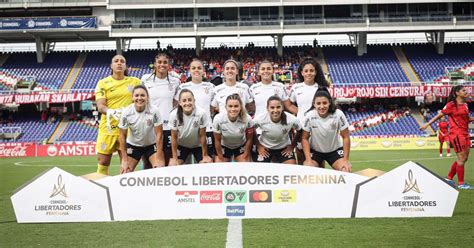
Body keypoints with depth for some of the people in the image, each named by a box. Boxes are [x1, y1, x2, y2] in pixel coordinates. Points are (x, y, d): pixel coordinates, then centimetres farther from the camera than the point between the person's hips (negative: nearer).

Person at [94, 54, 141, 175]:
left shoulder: (135, 82, 8)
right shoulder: (103, 83, 4)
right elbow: (100, 106, -6)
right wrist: (110, 112, -27)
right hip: (108, 127, 0)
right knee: (103, 161, 2)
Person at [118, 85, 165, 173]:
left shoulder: (154, 111, -23)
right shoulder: (126, 112, -18)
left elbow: (159, 134, -16)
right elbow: (122, 136, -9)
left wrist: (158, 158, -19)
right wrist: (124, 159, -11)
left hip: (152, 145, -1)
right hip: (133, 145, 1)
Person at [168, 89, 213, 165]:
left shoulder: (201, 113, -29)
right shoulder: (174, 115, -26)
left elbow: (202, 136, -17)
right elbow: (174, 137, -14)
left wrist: (205, 156, -10)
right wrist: (174, 158, -10)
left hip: (198, 146, -1)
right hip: (181, 146, 1)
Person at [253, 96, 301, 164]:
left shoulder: (292, 120, -26)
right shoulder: (260, 119, -26)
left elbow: (300, 131, -6)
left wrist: (292, 146, -4)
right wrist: (258, 146, -5)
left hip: (284, 148, 0)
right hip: (265, 148, 0)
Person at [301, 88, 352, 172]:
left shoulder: (338, 115, -23)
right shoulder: (309, 116, -22)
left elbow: (345, 137, -13)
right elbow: (305, 138, -11)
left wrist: (346, 160, -15)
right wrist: (308, 160, -18)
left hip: (335, 150, 0)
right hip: (315, 150, 0)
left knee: (346, 172, -19)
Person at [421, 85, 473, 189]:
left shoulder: (465, 105, 14)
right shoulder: (452, 105, -8)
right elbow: (439, 115, -6)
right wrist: (427, 124, -9)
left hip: (465, 134, 8)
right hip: (456, 133, -8)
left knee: (463, 158, 11)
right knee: (461, 158, -7)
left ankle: (449, 178, 23)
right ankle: (461, 183, 0)